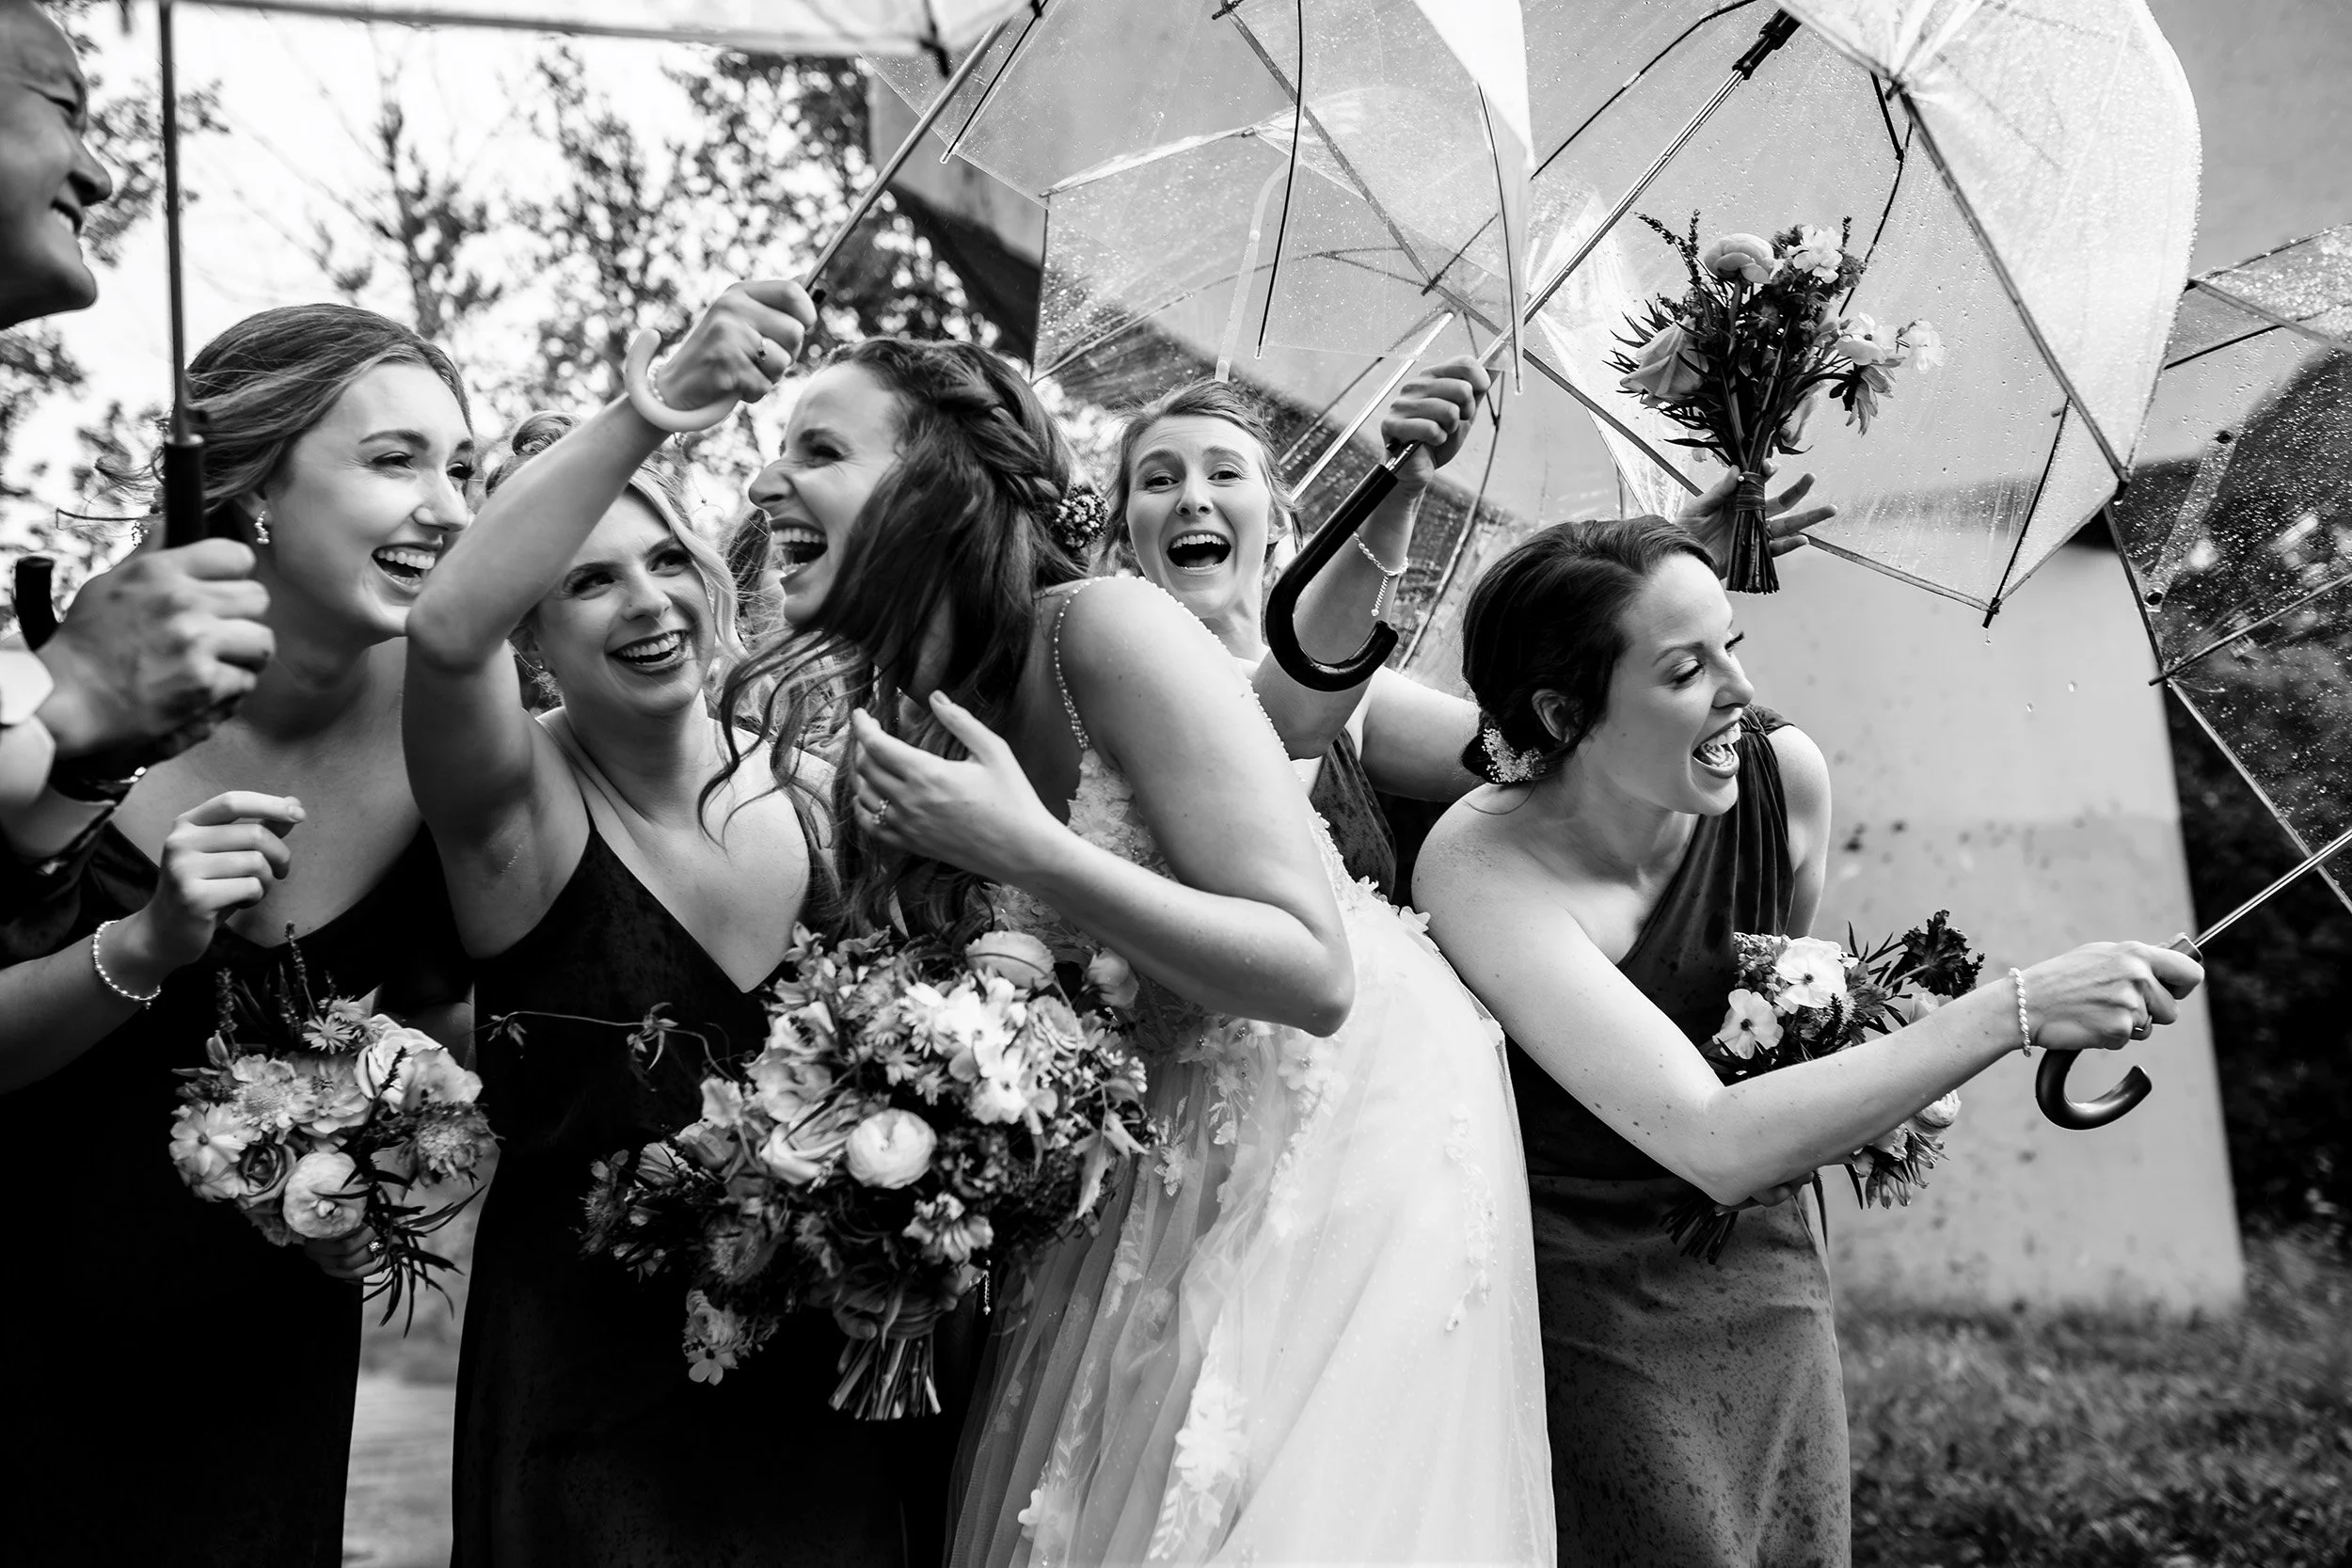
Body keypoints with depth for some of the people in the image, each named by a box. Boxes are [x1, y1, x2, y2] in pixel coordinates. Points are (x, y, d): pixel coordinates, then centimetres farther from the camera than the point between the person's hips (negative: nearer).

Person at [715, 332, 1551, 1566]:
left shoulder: (1107, 630, -22)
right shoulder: (887, 716, -2)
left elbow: (1316, 973, -24)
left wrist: (1029, 849, -30)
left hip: (1331, 1129, -6)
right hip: (1140, 1176, 6)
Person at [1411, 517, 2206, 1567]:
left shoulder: (1784, 776, -11)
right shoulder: (1483, 866, -27)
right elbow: (1716, 1146, -35)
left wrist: (1867, 1070, -6)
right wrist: (2016, 1009, -35)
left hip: (1762, 1284, 5)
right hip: (1585, 1315, -5)